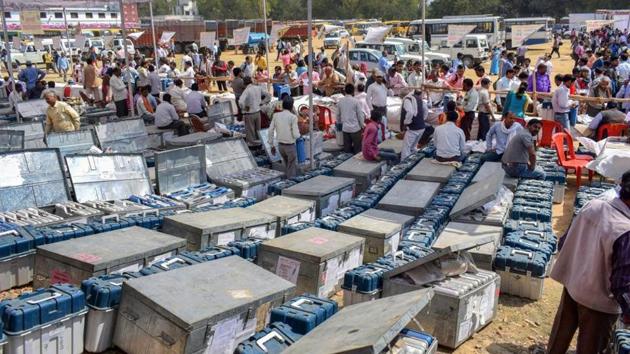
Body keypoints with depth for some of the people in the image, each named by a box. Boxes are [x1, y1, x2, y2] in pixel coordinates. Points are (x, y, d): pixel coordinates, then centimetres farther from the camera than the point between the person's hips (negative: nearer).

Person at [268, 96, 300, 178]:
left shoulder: (276, 115, -3)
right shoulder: (293, 117, -16)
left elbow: (270, 131, -1)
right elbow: (296, 135, -18)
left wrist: (272, 146, 10)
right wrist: (298, 134, 7)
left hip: (280, 146, 5)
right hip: (290, 146, -5)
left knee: (287, 165, 26)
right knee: (292, 169, 9)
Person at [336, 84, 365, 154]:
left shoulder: (340, 101, 0)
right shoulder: (356, 101, -13)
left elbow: (338, 114, 9)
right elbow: (360, 115, -8)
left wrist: (340, 122, 26)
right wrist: (362, 125, 5)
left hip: (345, 128, 5)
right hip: (355, 128, -4)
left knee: (347, 148, 12)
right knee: (357, 148, 7)